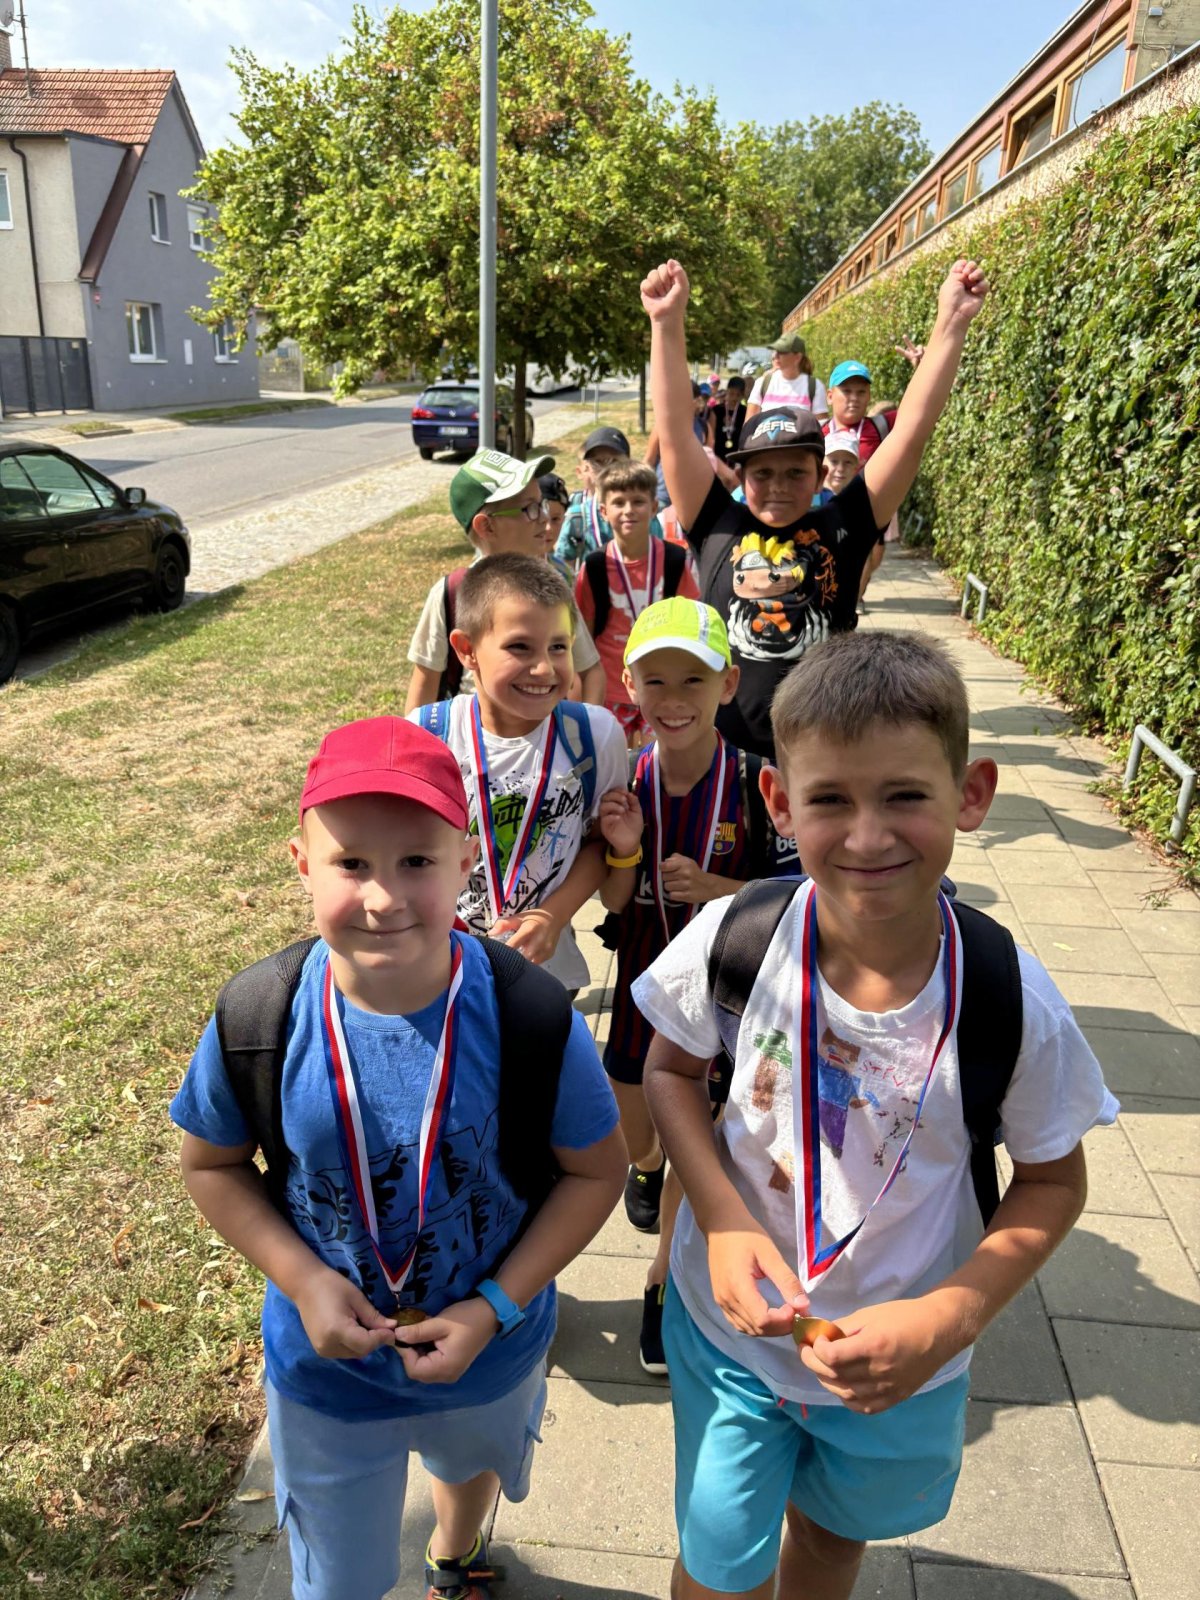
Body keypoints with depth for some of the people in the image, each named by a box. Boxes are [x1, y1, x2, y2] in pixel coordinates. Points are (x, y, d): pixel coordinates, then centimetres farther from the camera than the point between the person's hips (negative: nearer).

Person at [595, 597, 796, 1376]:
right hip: (645, 981, 3)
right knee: (634, 1136, 20)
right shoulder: (626, 781, -12)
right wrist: (625, 850, -25)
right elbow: (614, 902, -4)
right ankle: (649, 1164, 58)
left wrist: (716, 887, -27)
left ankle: (663, 1284, 35)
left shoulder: (753, 784, -19)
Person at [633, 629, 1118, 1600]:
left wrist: (948, 1319, -20)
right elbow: (672, 1069, -6)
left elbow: (1053, 1183, -8)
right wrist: (721, 1216, -20)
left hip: (902, 1364, 1)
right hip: (731, 1328, 0)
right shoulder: (734, 939, -24)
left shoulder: (1011, 1002, -25)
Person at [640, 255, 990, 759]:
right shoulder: (719, 528, 1)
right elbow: (676, 432, -4)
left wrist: (950, 326, -7)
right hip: (720, 756, 0)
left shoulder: (841, 530, 0)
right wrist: (667, 325, -10)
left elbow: (911, 430, -2)